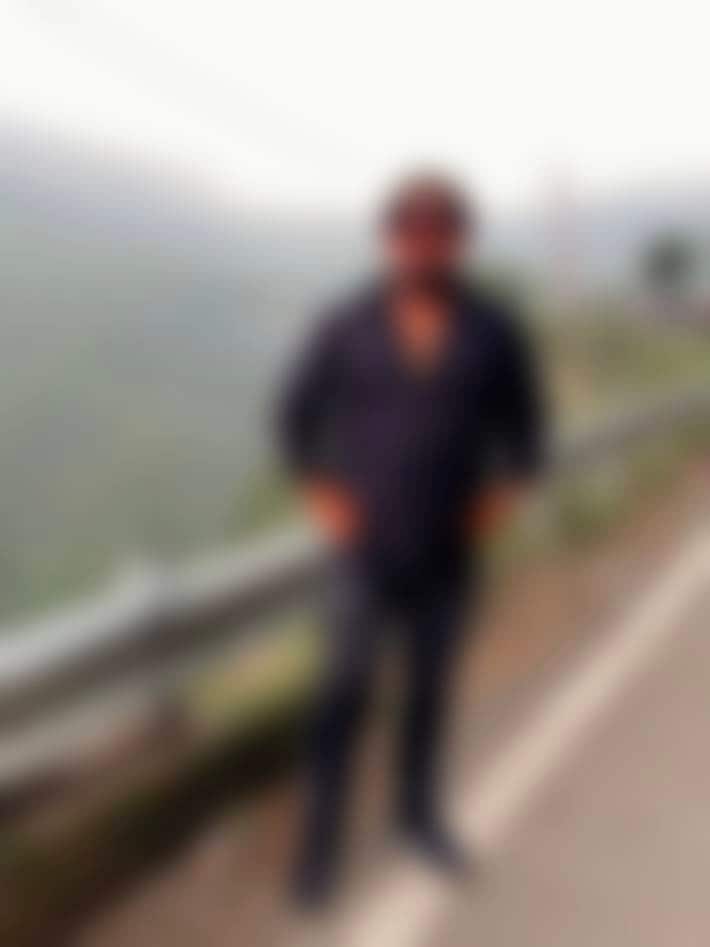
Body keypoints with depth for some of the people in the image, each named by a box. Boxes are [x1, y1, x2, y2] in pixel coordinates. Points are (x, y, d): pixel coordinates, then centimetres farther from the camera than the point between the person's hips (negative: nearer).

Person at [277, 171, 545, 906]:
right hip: (364, 548, -2)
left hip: (448, 551, 2)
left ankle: (417, 812, 37)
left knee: (429, 686, 16)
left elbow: (523, 418, 9)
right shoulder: (346, 324, -8)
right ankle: (321, 841, 15)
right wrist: (319, 494, -7)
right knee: (345, 692, -1)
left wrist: (505, 492, -4)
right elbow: (296, 413, 2)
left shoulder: (493, 330, -5)